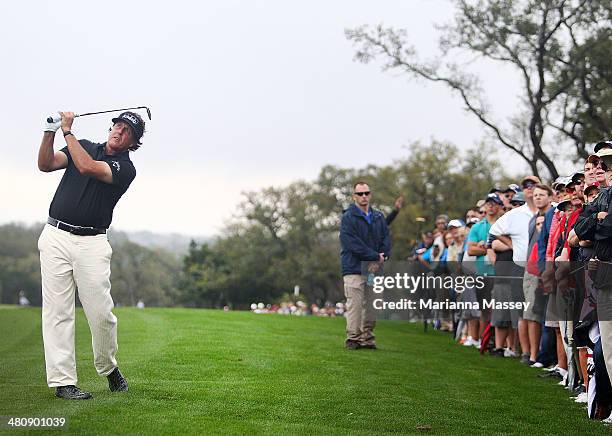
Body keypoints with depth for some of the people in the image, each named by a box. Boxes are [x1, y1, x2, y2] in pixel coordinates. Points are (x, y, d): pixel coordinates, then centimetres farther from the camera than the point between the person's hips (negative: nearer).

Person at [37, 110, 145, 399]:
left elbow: (87, 167, -17)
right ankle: (62, 381, -1)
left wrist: (67, 131, -11)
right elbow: (45, 165, 1)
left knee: (101, 313, -5)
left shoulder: (125, 168, -1)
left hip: (92, 245, -2)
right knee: (58, 311, -3)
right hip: (56, 237, 2)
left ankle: (108, 367, 21)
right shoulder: (84, 147, 13)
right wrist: (50, 132, -12)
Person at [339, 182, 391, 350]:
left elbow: (386, 240, 9)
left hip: (374, 269, 5)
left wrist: (380, 259, -7)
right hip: (354, 269, -5)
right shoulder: (348, 218, -3)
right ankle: (353, 338, -5)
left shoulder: (378, 217, 15)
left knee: (371, 307, 5)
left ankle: (367, 338, 12)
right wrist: (375, 256, -13)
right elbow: (353, 244, -13)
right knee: (355, 305, -9)